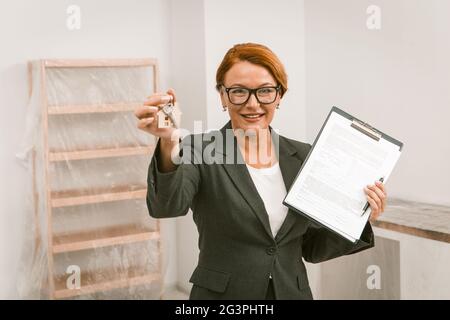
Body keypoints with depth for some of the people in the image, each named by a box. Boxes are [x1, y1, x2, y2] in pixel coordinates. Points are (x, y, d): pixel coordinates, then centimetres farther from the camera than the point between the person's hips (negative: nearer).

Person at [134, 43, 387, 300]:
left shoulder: (303, 156, 0)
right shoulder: (199, 153, -10)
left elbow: (311, 247, 5)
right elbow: (166, 205, -30)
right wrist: (168, 145, -47)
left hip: (293, 293, 3)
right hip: (221, 293, -3)